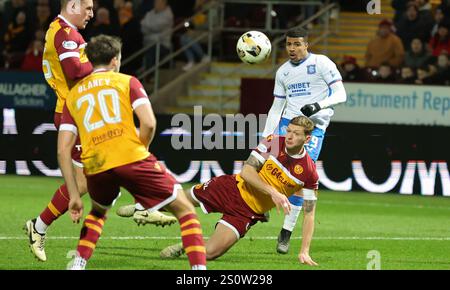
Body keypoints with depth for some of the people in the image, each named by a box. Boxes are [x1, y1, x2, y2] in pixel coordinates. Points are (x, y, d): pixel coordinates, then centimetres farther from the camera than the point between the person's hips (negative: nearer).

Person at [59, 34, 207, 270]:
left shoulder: (73, 95, 21)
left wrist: (74, 196, 13)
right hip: (132, 158, -4)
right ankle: (199, 267, -9)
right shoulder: (127, 82, 13)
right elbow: (149, 123, -4)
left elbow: (63, 150, 12)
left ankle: (78, 264, 21)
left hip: (95, 167, 4)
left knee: (98, 212, 37)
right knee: (185, 210, 8)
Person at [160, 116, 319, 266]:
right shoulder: (273, 143, -14)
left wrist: (304, 252, -16)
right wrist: (272, 192, -32)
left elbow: (309, 214, -9)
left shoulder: (310, 174, -16)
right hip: (233, 187, 1)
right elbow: (246, 171, -19)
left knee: (210, 253, -13)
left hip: (248, 212, -1)